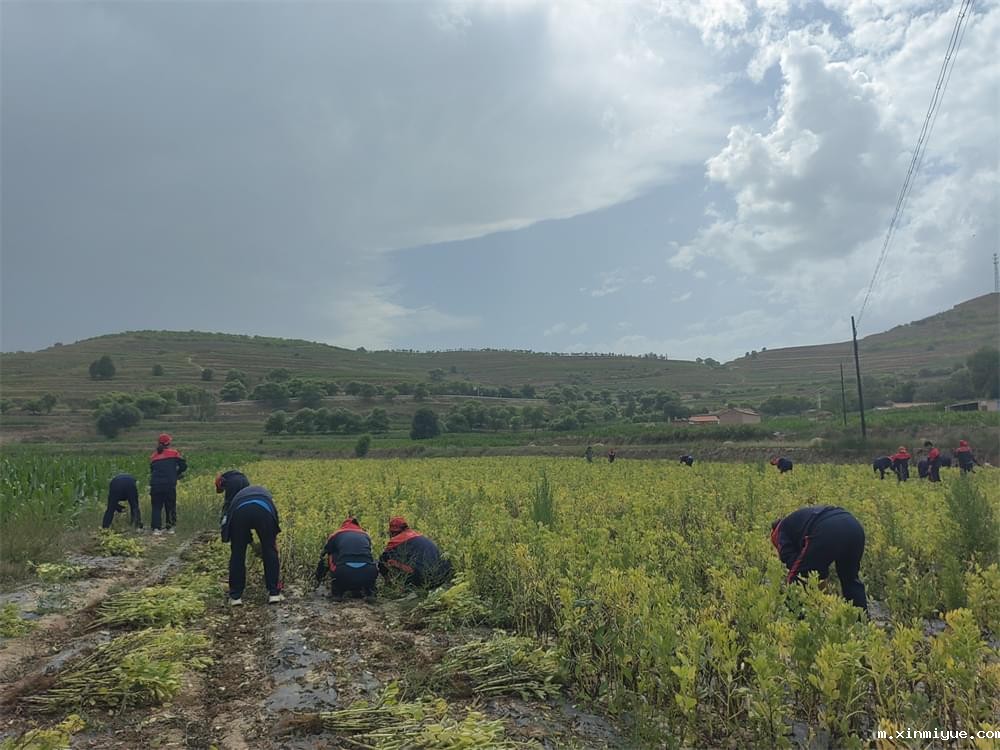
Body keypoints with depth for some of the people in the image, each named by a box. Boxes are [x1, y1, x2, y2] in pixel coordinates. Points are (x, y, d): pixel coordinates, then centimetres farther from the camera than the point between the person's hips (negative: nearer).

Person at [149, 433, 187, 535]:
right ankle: (170, 527, 14)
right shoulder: (174, 453, 2)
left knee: (156, 507, 10)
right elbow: (183, 466, 0)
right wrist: (177, 474, 17)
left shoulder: (153, 456, 13)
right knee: (170, 506, 11)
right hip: (169, 485, -2)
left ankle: (156, 528, 1)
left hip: (155, 485, 2)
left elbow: (151, 470, 20)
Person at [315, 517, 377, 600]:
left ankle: (337, 592, 21)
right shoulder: (365, 535, 32)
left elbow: (324, 559, 35)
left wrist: (318, 579, 53)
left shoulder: (336, 535, 25)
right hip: (368, 575, 2)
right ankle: (367, 590, 24)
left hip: (344, 574, -2)